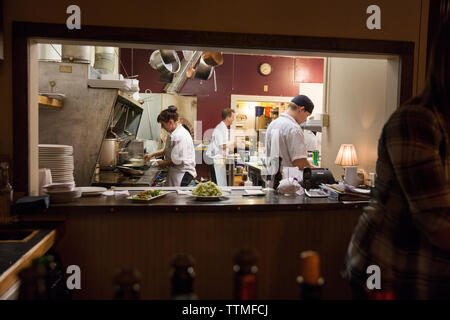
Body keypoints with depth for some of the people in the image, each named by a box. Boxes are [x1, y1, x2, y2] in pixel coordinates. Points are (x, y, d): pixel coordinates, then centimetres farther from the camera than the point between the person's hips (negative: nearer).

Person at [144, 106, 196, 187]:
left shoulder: (180, 136, -23)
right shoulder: (175, 133, 10)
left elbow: (177, 160, -22)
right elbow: (168, 151, 23)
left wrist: (163, 163, -6)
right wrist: (152, 154, 17)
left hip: (183, 175, -9)